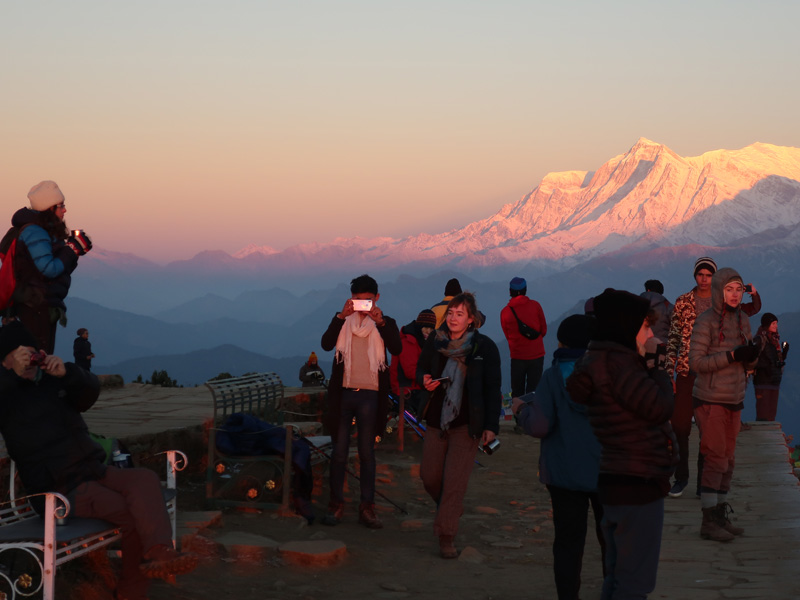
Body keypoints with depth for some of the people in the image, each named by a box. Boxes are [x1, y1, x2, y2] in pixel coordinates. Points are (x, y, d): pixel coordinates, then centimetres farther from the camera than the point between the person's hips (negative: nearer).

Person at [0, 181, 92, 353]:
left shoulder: (48, 232, 16)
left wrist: (73, 249, 3)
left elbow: (61, 269, 17)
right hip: (36, 306, -11)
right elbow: (49, 269, -21)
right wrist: (73, 250, -13)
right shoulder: (34, 232, -15)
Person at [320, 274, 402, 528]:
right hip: (343, 393, 0)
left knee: (367, 452, 4)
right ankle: (336, 505, 8)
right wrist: (342, 316, -20)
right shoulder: (343, 321, 8)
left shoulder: (385, 323, 7)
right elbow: (326, 344, -10)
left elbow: (397, 348, -11)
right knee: (339, 452, 3)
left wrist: (380, 322, -23)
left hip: (370, 395, 0)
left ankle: (367, 508, 6)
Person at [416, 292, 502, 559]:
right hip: (436, 421, 4)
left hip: (466, 424, -4)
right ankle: (451, 509, 38)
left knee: (454, 481, -7)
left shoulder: (485, 347, -6)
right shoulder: (434, 341, 2)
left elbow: (493, 389, -3)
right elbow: (420, 369, 18)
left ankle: (446, 537, 2)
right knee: (429, 476, 8)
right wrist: (424, 380, -7)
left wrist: (491, 426, -9)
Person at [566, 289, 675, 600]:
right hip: (637, 484, -11)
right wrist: (656, 366, -9)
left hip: (619, 481, 11)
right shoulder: (616, 362, -20)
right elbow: (659, 408, -22)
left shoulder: (603, 359, 12)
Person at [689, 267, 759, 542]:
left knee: (728, 460, 10)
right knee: (716, 459, -8)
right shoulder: (706, 322, -12)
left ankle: (720, 516, 18)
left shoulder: (743, 320, 9)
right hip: (710, 400, -7)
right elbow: (696, 362, -16)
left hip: (734, 400, 7)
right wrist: (732, 356, -23)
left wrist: (751, 356, -7)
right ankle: (709, 522, -4)